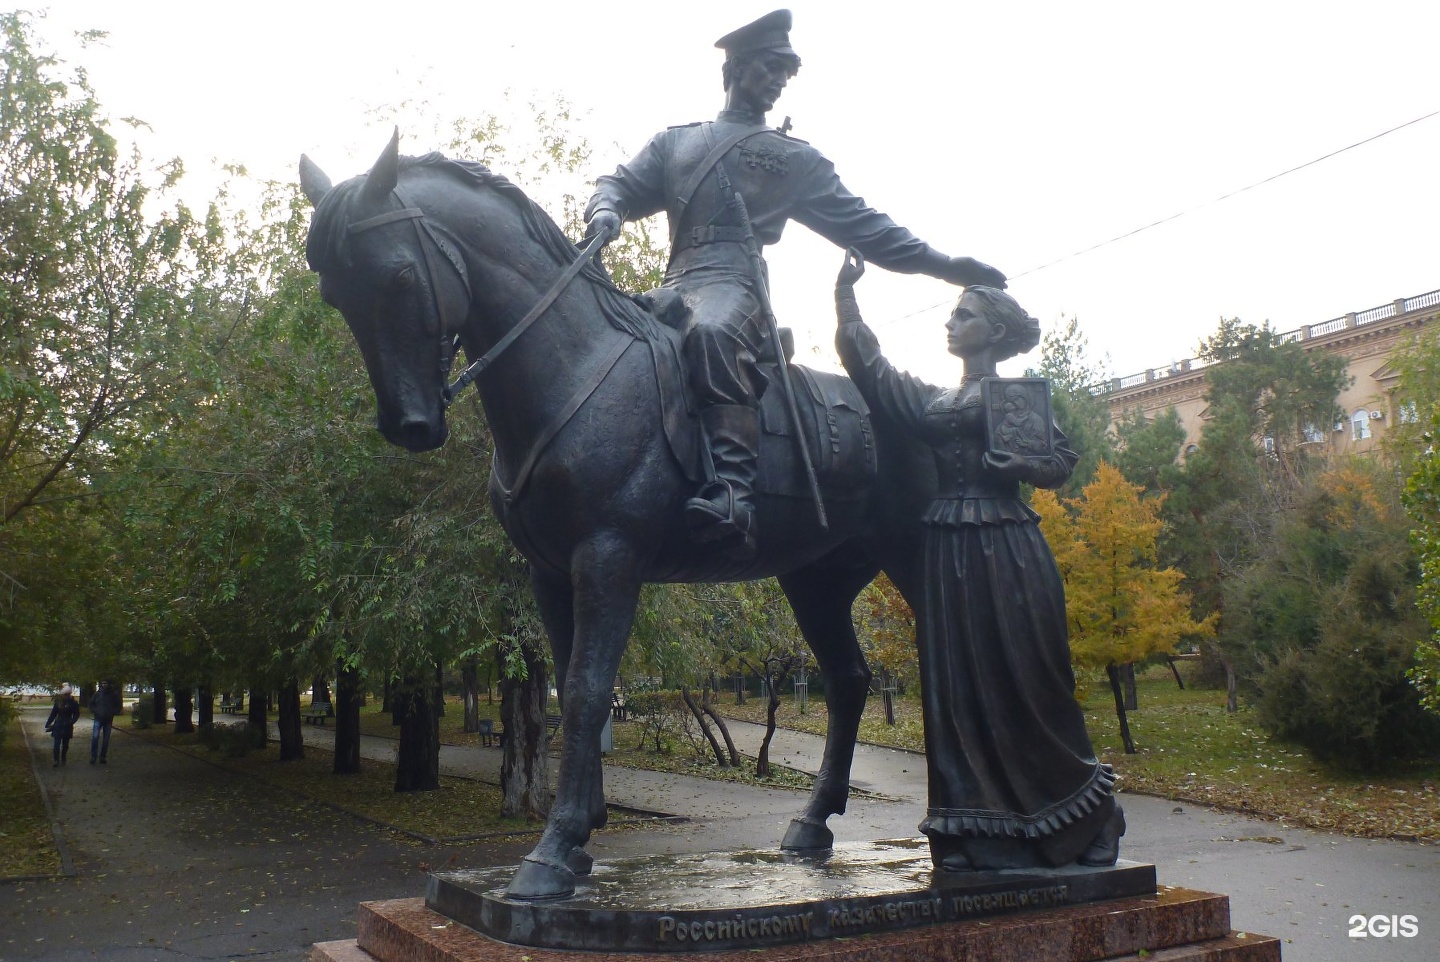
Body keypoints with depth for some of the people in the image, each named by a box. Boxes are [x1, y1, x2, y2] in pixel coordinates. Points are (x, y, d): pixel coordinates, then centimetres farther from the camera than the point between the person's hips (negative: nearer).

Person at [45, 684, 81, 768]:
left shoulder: (73, 703, -4)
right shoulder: (58, 702, 0)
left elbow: (76, 715, 0)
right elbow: (53, 714, 6)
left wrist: (71, 722, -16)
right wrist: (48, 724, 3)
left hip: (67, 726, 0)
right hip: (58, 725, 0)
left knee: (65, 744, 9)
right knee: (57, 744, -8)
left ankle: (63, 760, 23)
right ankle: (56, 761, -7)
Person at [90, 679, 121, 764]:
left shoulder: (114, 694, -1)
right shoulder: (98, 693, 0)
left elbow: (118, 706, 7)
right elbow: (91, 703, 12)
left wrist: (113, 713, -8)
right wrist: (94, 711, -3)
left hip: (108, 720, 1)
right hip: (98, 719, -1)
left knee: (106, 739, 6)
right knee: (95, 737, -13)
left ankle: (102, 757, 15)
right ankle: (93, 756, -7)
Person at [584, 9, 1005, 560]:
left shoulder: (796, 161, 23)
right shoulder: (674, 142, 29)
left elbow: (861, 226, 20)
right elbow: (623, 184, 21)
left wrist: (945, 264, 13)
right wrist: (605, 209, -6)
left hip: (733, 281, -4)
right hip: (674, 287, 5)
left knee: (712, 332, -38)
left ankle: (732, 491, -49)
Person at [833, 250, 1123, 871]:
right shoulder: (933, 401, 17)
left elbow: (1061, 459, -5)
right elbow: (870, 370, 12)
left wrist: (1010, 464, -21)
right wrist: (846, 296, 9)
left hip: (1007, 552, -5)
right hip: (951, 558, 5)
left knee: (1023, 683, -2)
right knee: (959, 689, 4)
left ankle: (1076, 828, 13)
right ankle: (981, 837, 11)